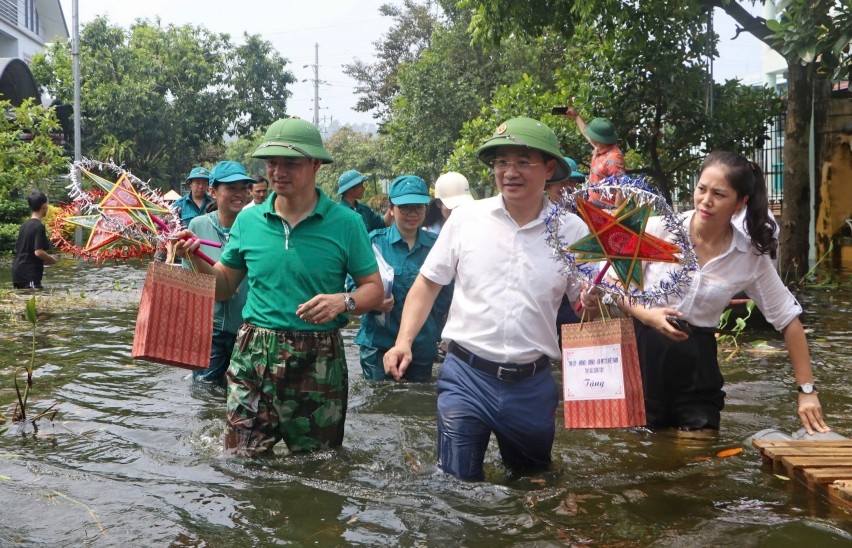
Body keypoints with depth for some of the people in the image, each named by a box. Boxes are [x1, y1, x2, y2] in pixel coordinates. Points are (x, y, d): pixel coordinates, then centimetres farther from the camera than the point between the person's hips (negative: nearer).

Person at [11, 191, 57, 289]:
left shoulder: (25, 224, 11)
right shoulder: (39, 226, -15)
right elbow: (38, 252, -22)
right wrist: (52, 259, -4)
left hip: (18, 270, 9)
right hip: (30, 273, -9)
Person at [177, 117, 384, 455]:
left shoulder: (345, 223, -4)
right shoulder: (248, 221, 5)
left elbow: (373, 288, 1)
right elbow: (224, 287, 15)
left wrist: (344, 301, -19)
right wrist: (197, 260, -4)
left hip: (319, 362, -1)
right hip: (254, 355, 2)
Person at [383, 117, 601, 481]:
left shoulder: (572, 230, -2)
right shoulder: (466, 219, -2)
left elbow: (588, 302, 7)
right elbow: (428, 283, 6)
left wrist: (595, 302, -17)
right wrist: (404, 341, -6)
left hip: (532, 384, 2)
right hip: (466, 376, -1)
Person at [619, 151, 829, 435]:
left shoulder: (752, 257, -5)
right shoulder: (658, 229, -11)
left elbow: (788, 319, 3)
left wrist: (807, 389, 2)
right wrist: (648, 315, -22)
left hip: (696, 359, 2)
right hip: (643, 349, -1)